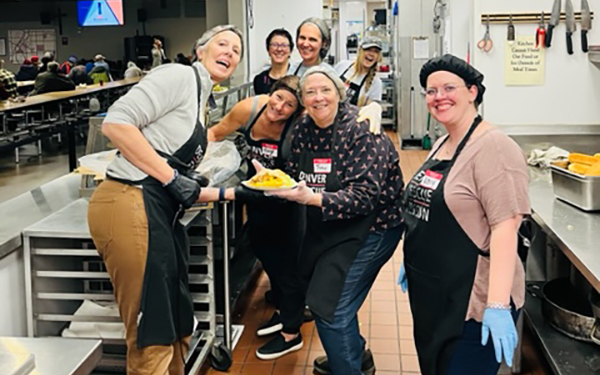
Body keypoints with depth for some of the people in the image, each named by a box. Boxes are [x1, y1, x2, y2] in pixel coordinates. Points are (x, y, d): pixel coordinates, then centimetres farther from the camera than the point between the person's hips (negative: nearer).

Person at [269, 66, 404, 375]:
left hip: (370, 227, -7)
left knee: (330, 307, -9)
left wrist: (310, 198, -39)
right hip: (327, 229, 8)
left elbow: (364, 195, -28)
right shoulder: (303, 129, 0)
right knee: (320, 295, 17)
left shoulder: (362, 130, -21)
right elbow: (295, 175, 7)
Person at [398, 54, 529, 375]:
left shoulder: (494, 147, -17)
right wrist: (412, 259, 23)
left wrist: (498, 305, -27)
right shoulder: (441, 145, 11)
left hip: (472, 302, -9)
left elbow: (505, 228, -23)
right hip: (429, 297, 9)